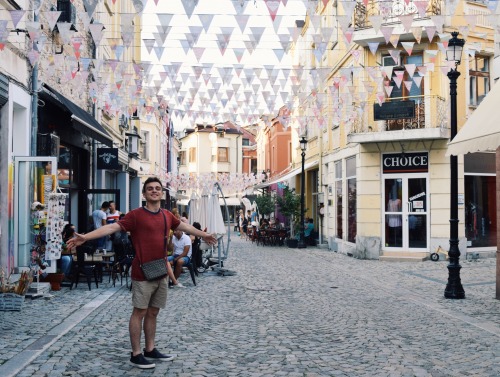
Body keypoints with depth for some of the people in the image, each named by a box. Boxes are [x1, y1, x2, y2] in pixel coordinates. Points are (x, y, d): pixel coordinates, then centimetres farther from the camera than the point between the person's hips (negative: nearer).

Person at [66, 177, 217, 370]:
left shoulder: (167, 215, 10)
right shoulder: (136, 214, -9)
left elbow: (184, 226, 28)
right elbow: (112, 227, -16)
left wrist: (203, 235, 41)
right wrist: (85, 237, -26)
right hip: (143, 273, -6)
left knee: (153, 312, 15)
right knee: (140, 312, 0)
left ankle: (150, 350, 26)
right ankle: (136, 354, 9)